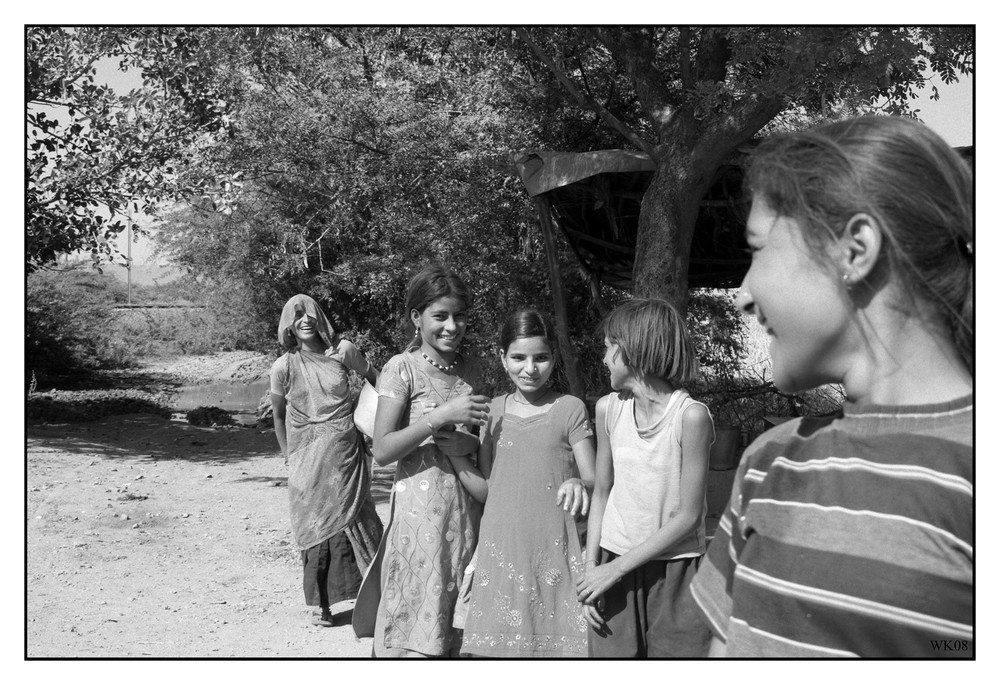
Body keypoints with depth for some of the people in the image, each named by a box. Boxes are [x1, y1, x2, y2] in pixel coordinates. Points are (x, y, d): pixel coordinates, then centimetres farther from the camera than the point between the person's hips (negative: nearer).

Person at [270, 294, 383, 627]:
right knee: (316, 529, 4)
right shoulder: (284, 367, -3)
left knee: (354, 522, -1)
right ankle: (322, 606, 17)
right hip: (307, 459, 0)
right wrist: (289, 457, 10)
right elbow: (279, 416, 10)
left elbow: (374, 378, 14)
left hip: (346, 453, 0)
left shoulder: (342, 350, -3)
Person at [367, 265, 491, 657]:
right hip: (419, 510, -5)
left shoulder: (468, 372, 8)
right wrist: (442, 415, -20)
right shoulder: (403, 369, -7)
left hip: (464, 509, 5)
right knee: (417, 629, 0)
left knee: (458, 629, 10)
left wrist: (468, 445, -4)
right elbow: (381, 451, -13)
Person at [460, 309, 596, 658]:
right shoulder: (494, 410, 10)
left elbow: (593, 481, -2)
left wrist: (578, 484, -21)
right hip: (500, 547, 3)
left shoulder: (570, 409, 0)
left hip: (553, 548, -2)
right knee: (493, 642, 2)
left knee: (556, 641, -5)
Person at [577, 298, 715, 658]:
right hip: (616, 566, 4)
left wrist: (617, 568, -13)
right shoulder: (608, 409, -1)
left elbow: (688, 516, -14)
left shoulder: (691, 416, -16)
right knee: (611, 651, 8)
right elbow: (602, 493, 7)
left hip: (675, 568, -3)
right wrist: (592, 567, 0)